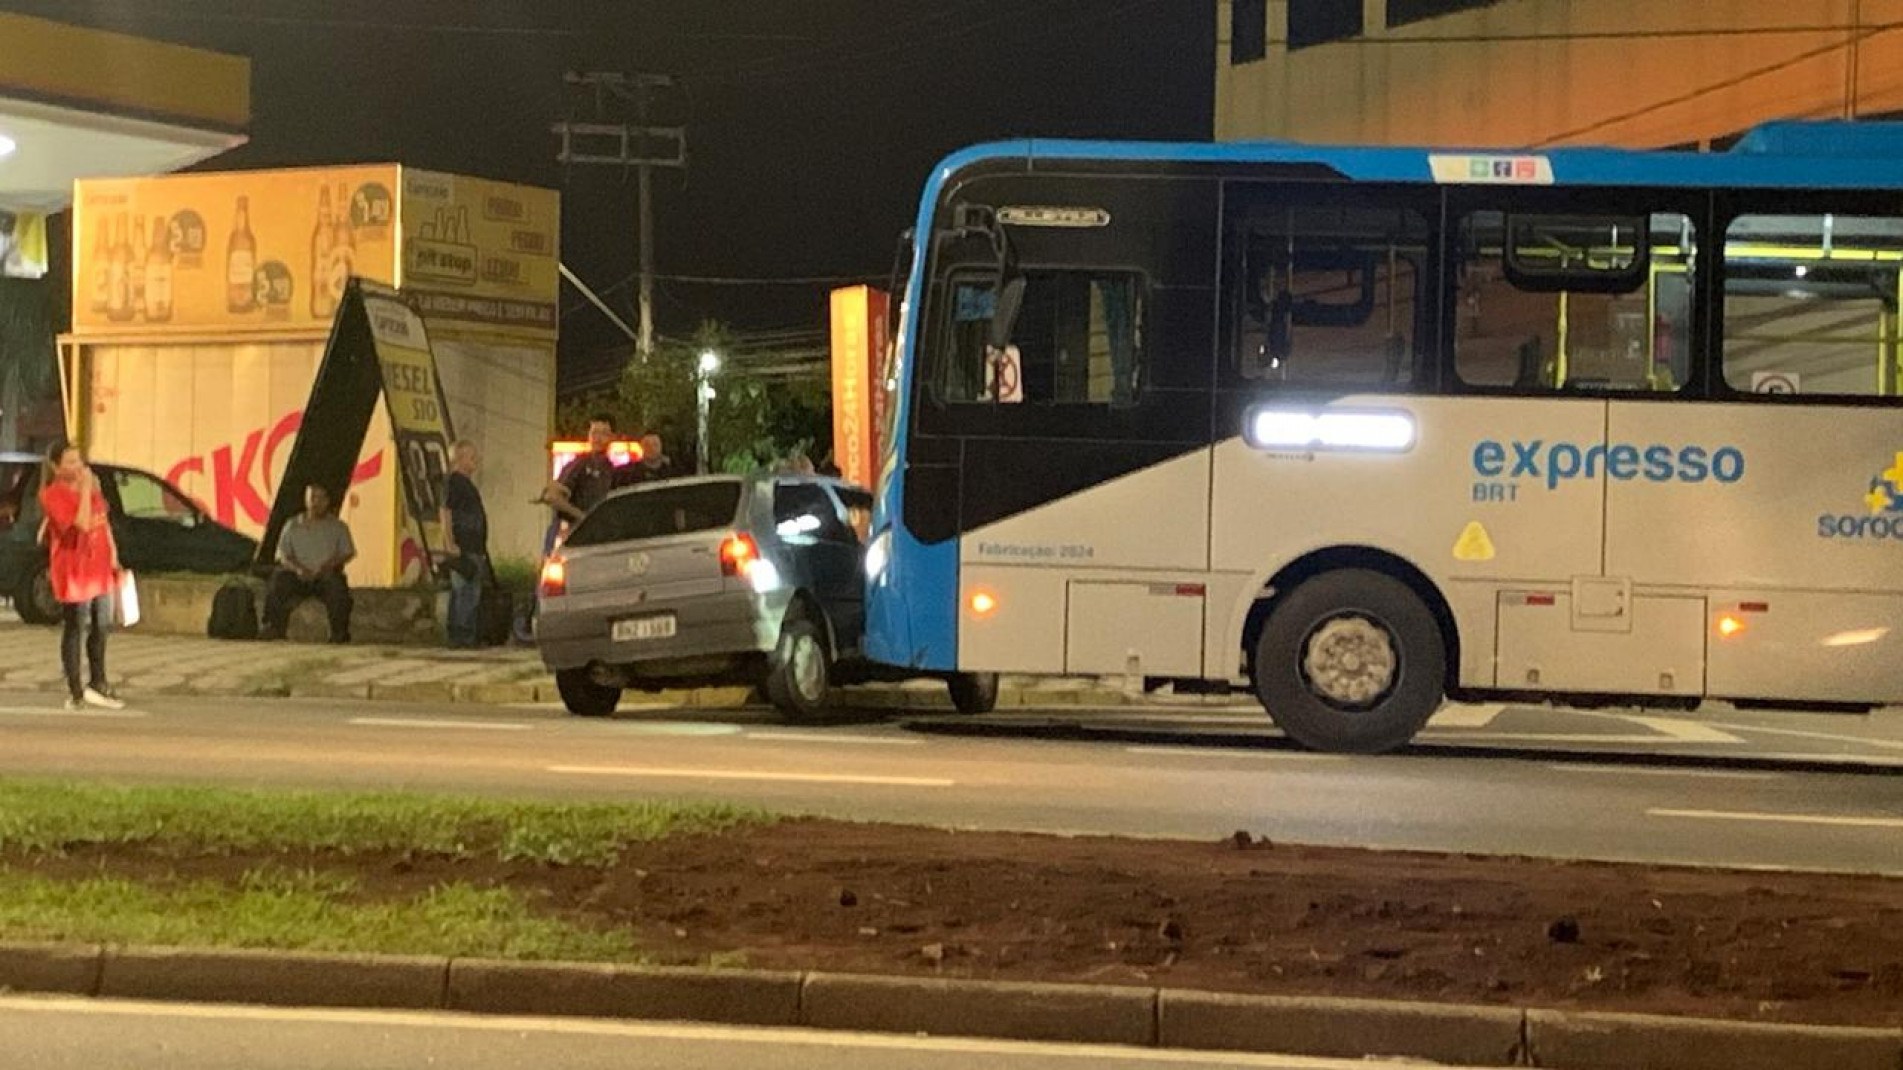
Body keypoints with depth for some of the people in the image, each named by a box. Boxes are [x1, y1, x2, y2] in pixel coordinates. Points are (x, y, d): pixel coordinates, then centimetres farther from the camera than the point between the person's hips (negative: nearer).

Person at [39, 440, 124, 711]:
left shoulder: (90, 484, 10)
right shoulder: (53, 494, -16)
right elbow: (82, 524, -27)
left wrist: (113, 552, 14)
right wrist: (85, 490, -24)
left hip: (100, 568, 8)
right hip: (74, 572, -8)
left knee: (100, 628, 16)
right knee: (75, 630, -2)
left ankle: (97, 684, 29)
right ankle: (76, 693, 4)